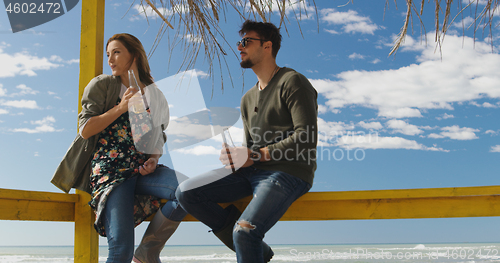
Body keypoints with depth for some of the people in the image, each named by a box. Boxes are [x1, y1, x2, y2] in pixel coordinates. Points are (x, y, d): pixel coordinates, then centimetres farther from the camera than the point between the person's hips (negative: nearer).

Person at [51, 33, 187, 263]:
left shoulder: (155, 96, 16)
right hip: (110, 171, -3)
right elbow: (85, 130, 0)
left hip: (142, 170, 4)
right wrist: (120, 108, -9)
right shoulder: (102, 85, 8)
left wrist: (153, 160, -1)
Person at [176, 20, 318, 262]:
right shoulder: (248, 98, 21)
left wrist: (256, 155, -18)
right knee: (185, 193, -6)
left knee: (244, 231, -31)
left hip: (288, 173, -8)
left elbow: (306, 138, -15)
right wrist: (237, 156, -2)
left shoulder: (292, 82, -4)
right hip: (252, 171, 8)